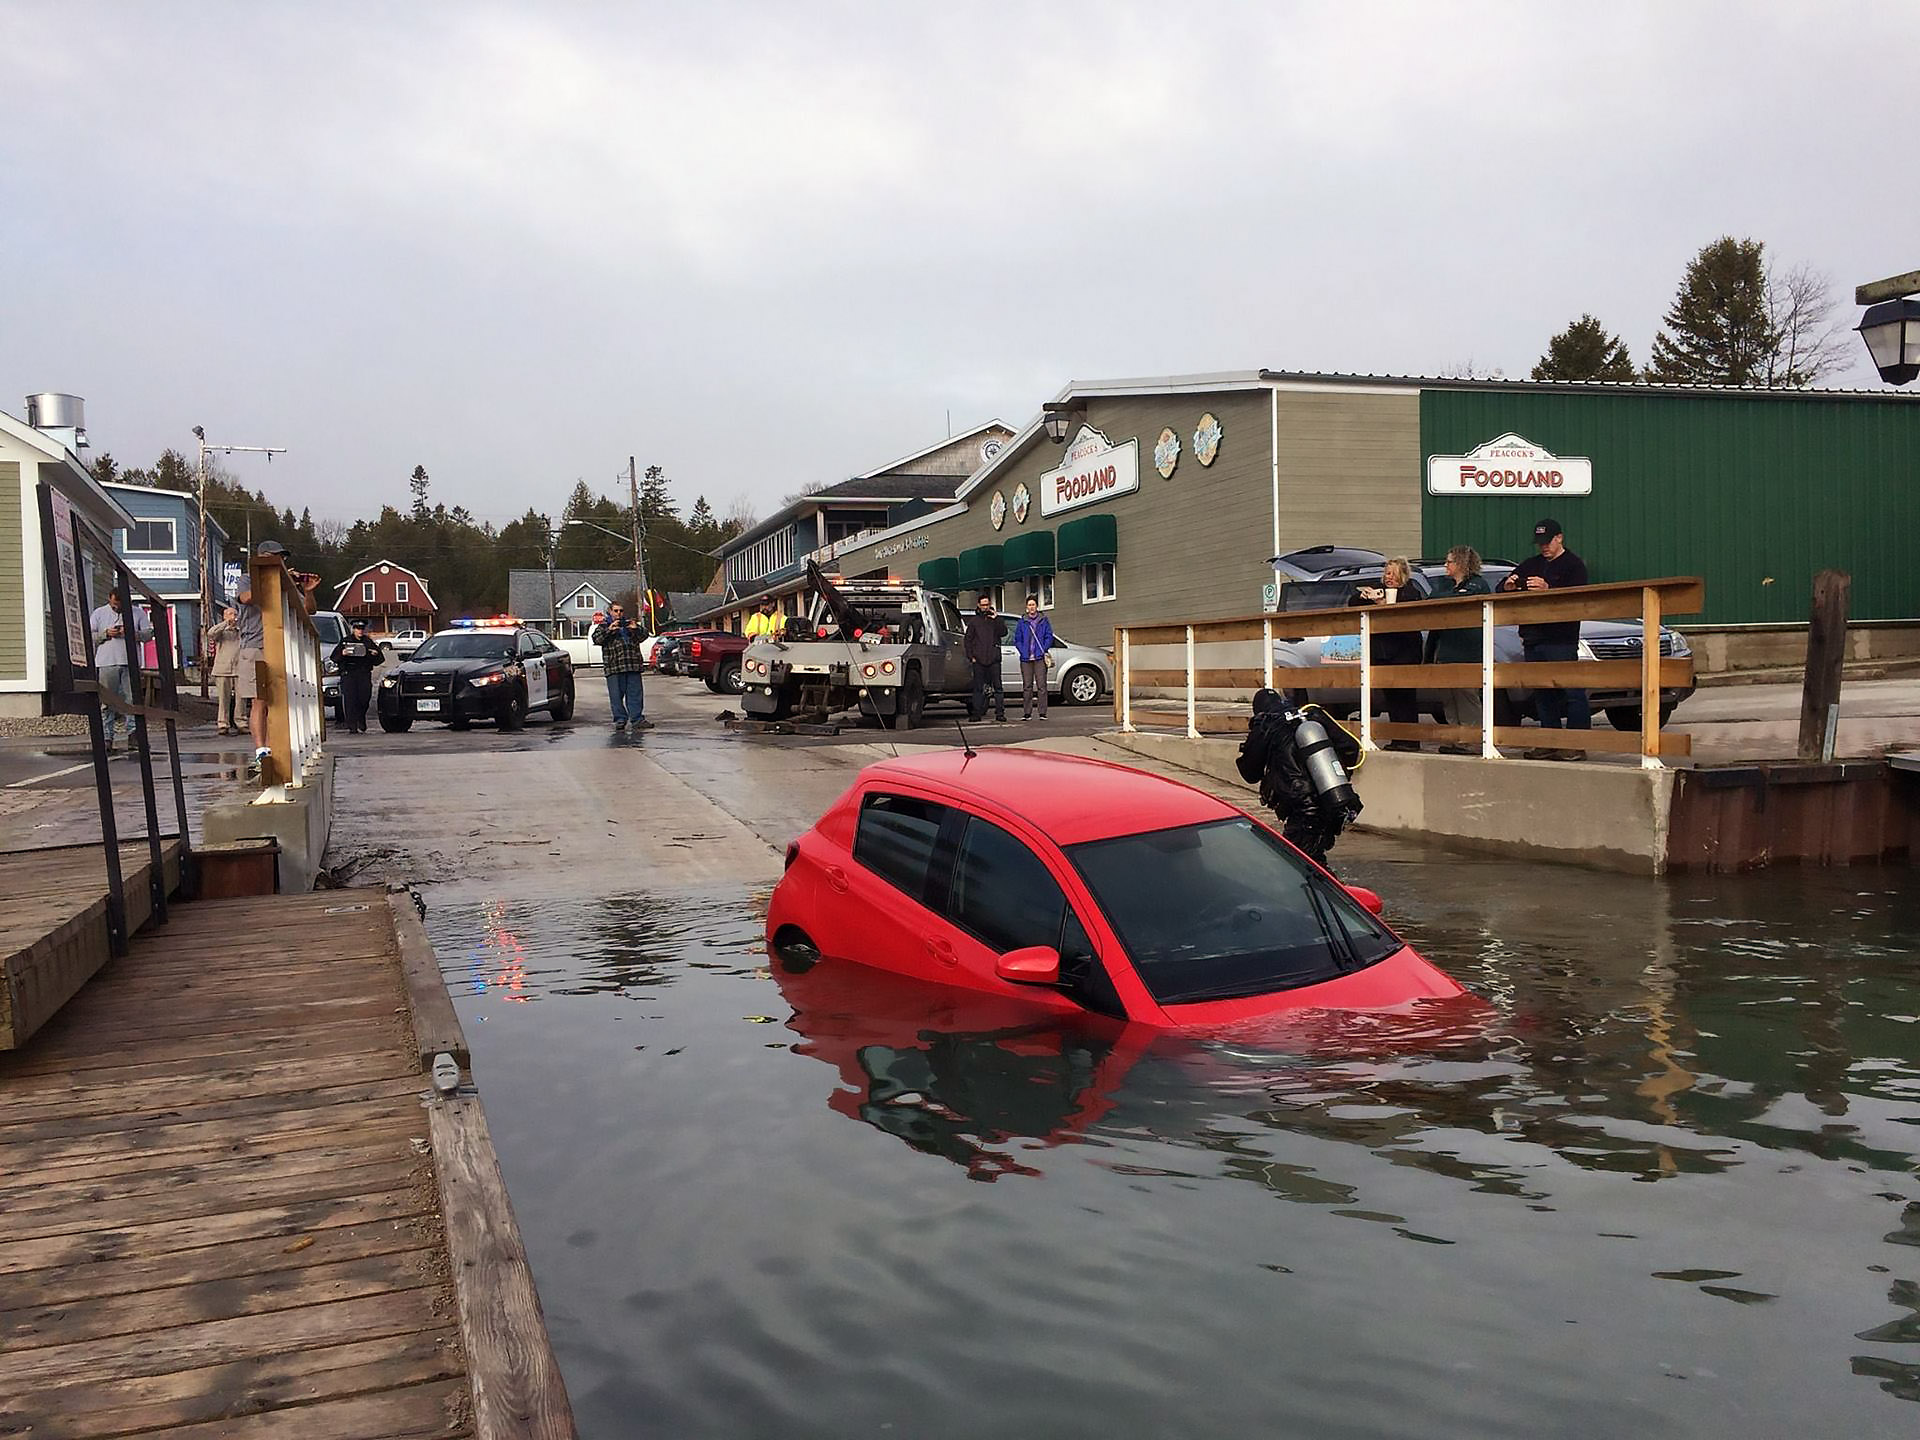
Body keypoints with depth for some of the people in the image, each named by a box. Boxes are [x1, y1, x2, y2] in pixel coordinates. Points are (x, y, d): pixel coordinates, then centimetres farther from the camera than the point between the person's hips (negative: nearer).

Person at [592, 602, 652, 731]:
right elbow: (596, 639, -4)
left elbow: (643, 635, 19)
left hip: (633, 666, 3)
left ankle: (637, 719, 4)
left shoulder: (629, 623, 19)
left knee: (635, 694, 1)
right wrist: (609, 630, -17)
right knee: (616, 695, -2)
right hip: (613, 666, -2)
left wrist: (636, 628, -2)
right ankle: (620, 719, 6)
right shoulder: (604, 625, 11)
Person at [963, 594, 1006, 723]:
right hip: (978, 660, 0)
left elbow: (1003, 632, -3)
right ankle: (977, 713, 6)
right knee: (978, 687, 2)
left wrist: (996, 619, -13)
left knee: (998, 687, -2)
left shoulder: (996, 619, 12)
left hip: (994, 659, 0)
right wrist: (970, 656, -1)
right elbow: (968, 640, 9)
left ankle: (1000, 713, 0)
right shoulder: (973, 621, 11)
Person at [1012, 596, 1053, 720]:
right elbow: (1017, 639, 10)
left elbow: (1049, 637, 6)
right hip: (1026, 659, 2)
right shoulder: (1021, 622, 11)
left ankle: (1043, 712, -5)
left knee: (1041, 685, -6)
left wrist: (1043, 651, -6)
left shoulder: (1044, 621, 8)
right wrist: (1023, 652, -4)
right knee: (1027, 686, 3)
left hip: (1040, 658, -2)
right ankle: (1027, 713, 6)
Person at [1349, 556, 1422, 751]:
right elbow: (1351, 602, 16)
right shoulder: (1378, 590, 16)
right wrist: (1363, 596, -5)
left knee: (1404, 695, -7)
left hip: (1404, 652, -5)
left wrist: (1383, 603, -24)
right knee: (1389, 695, 5)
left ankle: (1410, 739, -5)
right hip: (1380, 651, 5)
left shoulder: (1411, 592, 0)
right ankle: (1397, 739, 10)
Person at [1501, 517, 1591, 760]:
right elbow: (1501, 588, 18)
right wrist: (1507, 586, -6)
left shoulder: (1574, 565, 1)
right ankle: (1549, 742, 15)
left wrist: (1548, 589, -29)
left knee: (1572, 692, -7)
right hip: (1533, 639, 7)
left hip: (1562, 641, -7)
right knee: (1542, 694, 9)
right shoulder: (1530, 565, 20)